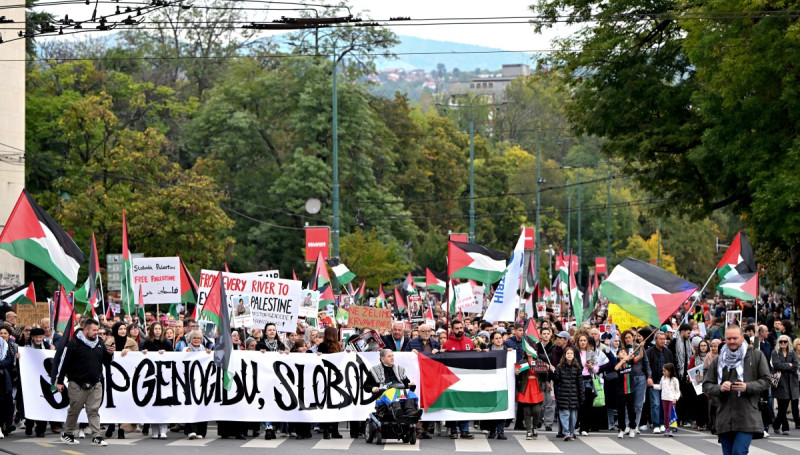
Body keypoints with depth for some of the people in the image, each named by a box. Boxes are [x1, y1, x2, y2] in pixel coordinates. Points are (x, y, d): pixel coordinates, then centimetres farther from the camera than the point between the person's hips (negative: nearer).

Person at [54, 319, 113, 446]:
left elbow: (106, 363, 18)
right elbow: (64, 362, -7)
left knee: (94, 411, 0)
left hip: (95, 384, 4)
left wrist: (110, 354, -4)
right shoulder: (74, 344, -7)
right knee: (74, 410, 6)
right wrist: (59, 381, -9)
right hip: (78, 384, -4)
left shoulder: (99, 344, 10)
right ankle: (67, 434, 20)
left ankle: (96, 437, -2)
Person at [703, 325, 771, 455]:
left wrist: (748, 387, -13)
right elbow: (706, 386, 10)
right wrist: (720, 388, -12)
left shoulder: (756, 356, 4)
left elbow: (766, 381, 4)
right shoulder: (718, 360, 12)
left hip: (747, 418, -4)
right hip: (725, 419, 4)